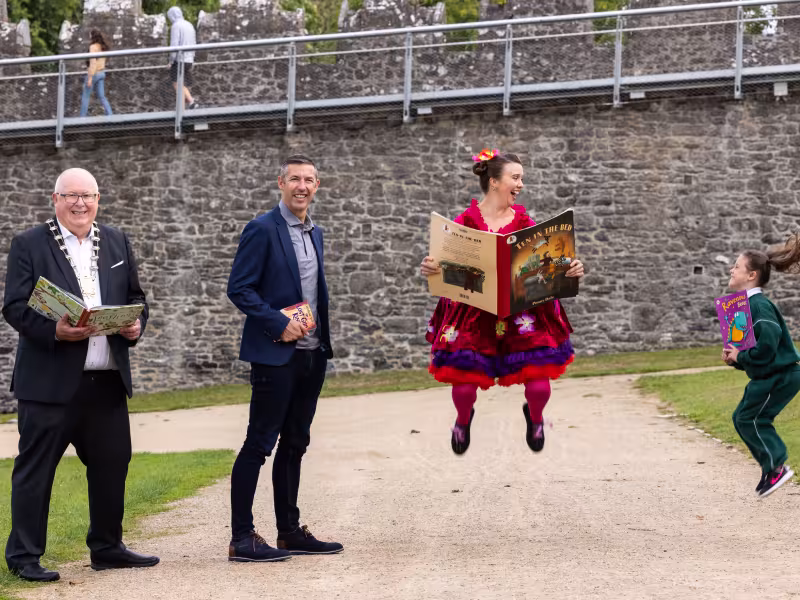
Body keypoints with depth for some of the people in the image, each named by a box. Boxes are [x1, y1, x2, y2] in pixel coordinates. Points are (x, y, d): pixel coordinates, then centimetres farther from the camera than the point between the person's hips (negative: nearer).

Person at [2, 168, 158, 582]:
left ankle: (106, 547, 25)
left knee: (112, 464, 11)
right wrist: (54, 330, -23)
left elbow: (135, 297, 18)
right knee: (35, 469, -1)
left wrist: (136, 325, -3)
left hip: (108, 381, 5)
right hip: (50, 380, -5)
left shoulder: (116, 242, 14)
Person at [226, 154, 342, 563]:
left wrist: (324, 340, 11)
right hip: (276, 355, -8)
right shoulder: (262, 230, -9)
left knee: (294, 444, 13)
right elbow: (239, 289, -13)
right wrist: (279, 324, -18)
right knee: (259, 444, -6)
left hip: (312, 355, 8)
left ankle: (289, 532, 20)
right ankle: (241, 539, -3)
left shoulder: (314, 233, 15)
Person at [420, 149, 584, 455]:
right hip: (473, 312, -1)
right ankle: (463, 419, 32)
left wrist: (571, 269, -18)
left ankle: (535, 416, 30)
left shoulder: (524, 222, 5)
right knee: (464, 384, -6)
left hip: (522, 309, 1)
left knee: (539, 385, -8)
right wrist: (429, 268, -27)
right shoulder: (465, 221, 0)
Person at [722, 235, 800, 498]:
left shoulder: (759, 305, -21)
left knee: (750, 420, -6)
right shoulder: (745, 304, 11)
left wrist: (741, 357, -18)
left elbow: (768, 342, -29)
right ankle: (771, 465, 18)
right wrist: (734, 356, 1)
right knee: (742, 419, 11)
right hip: (766, 376, 10)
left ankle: (777, 468, 3)